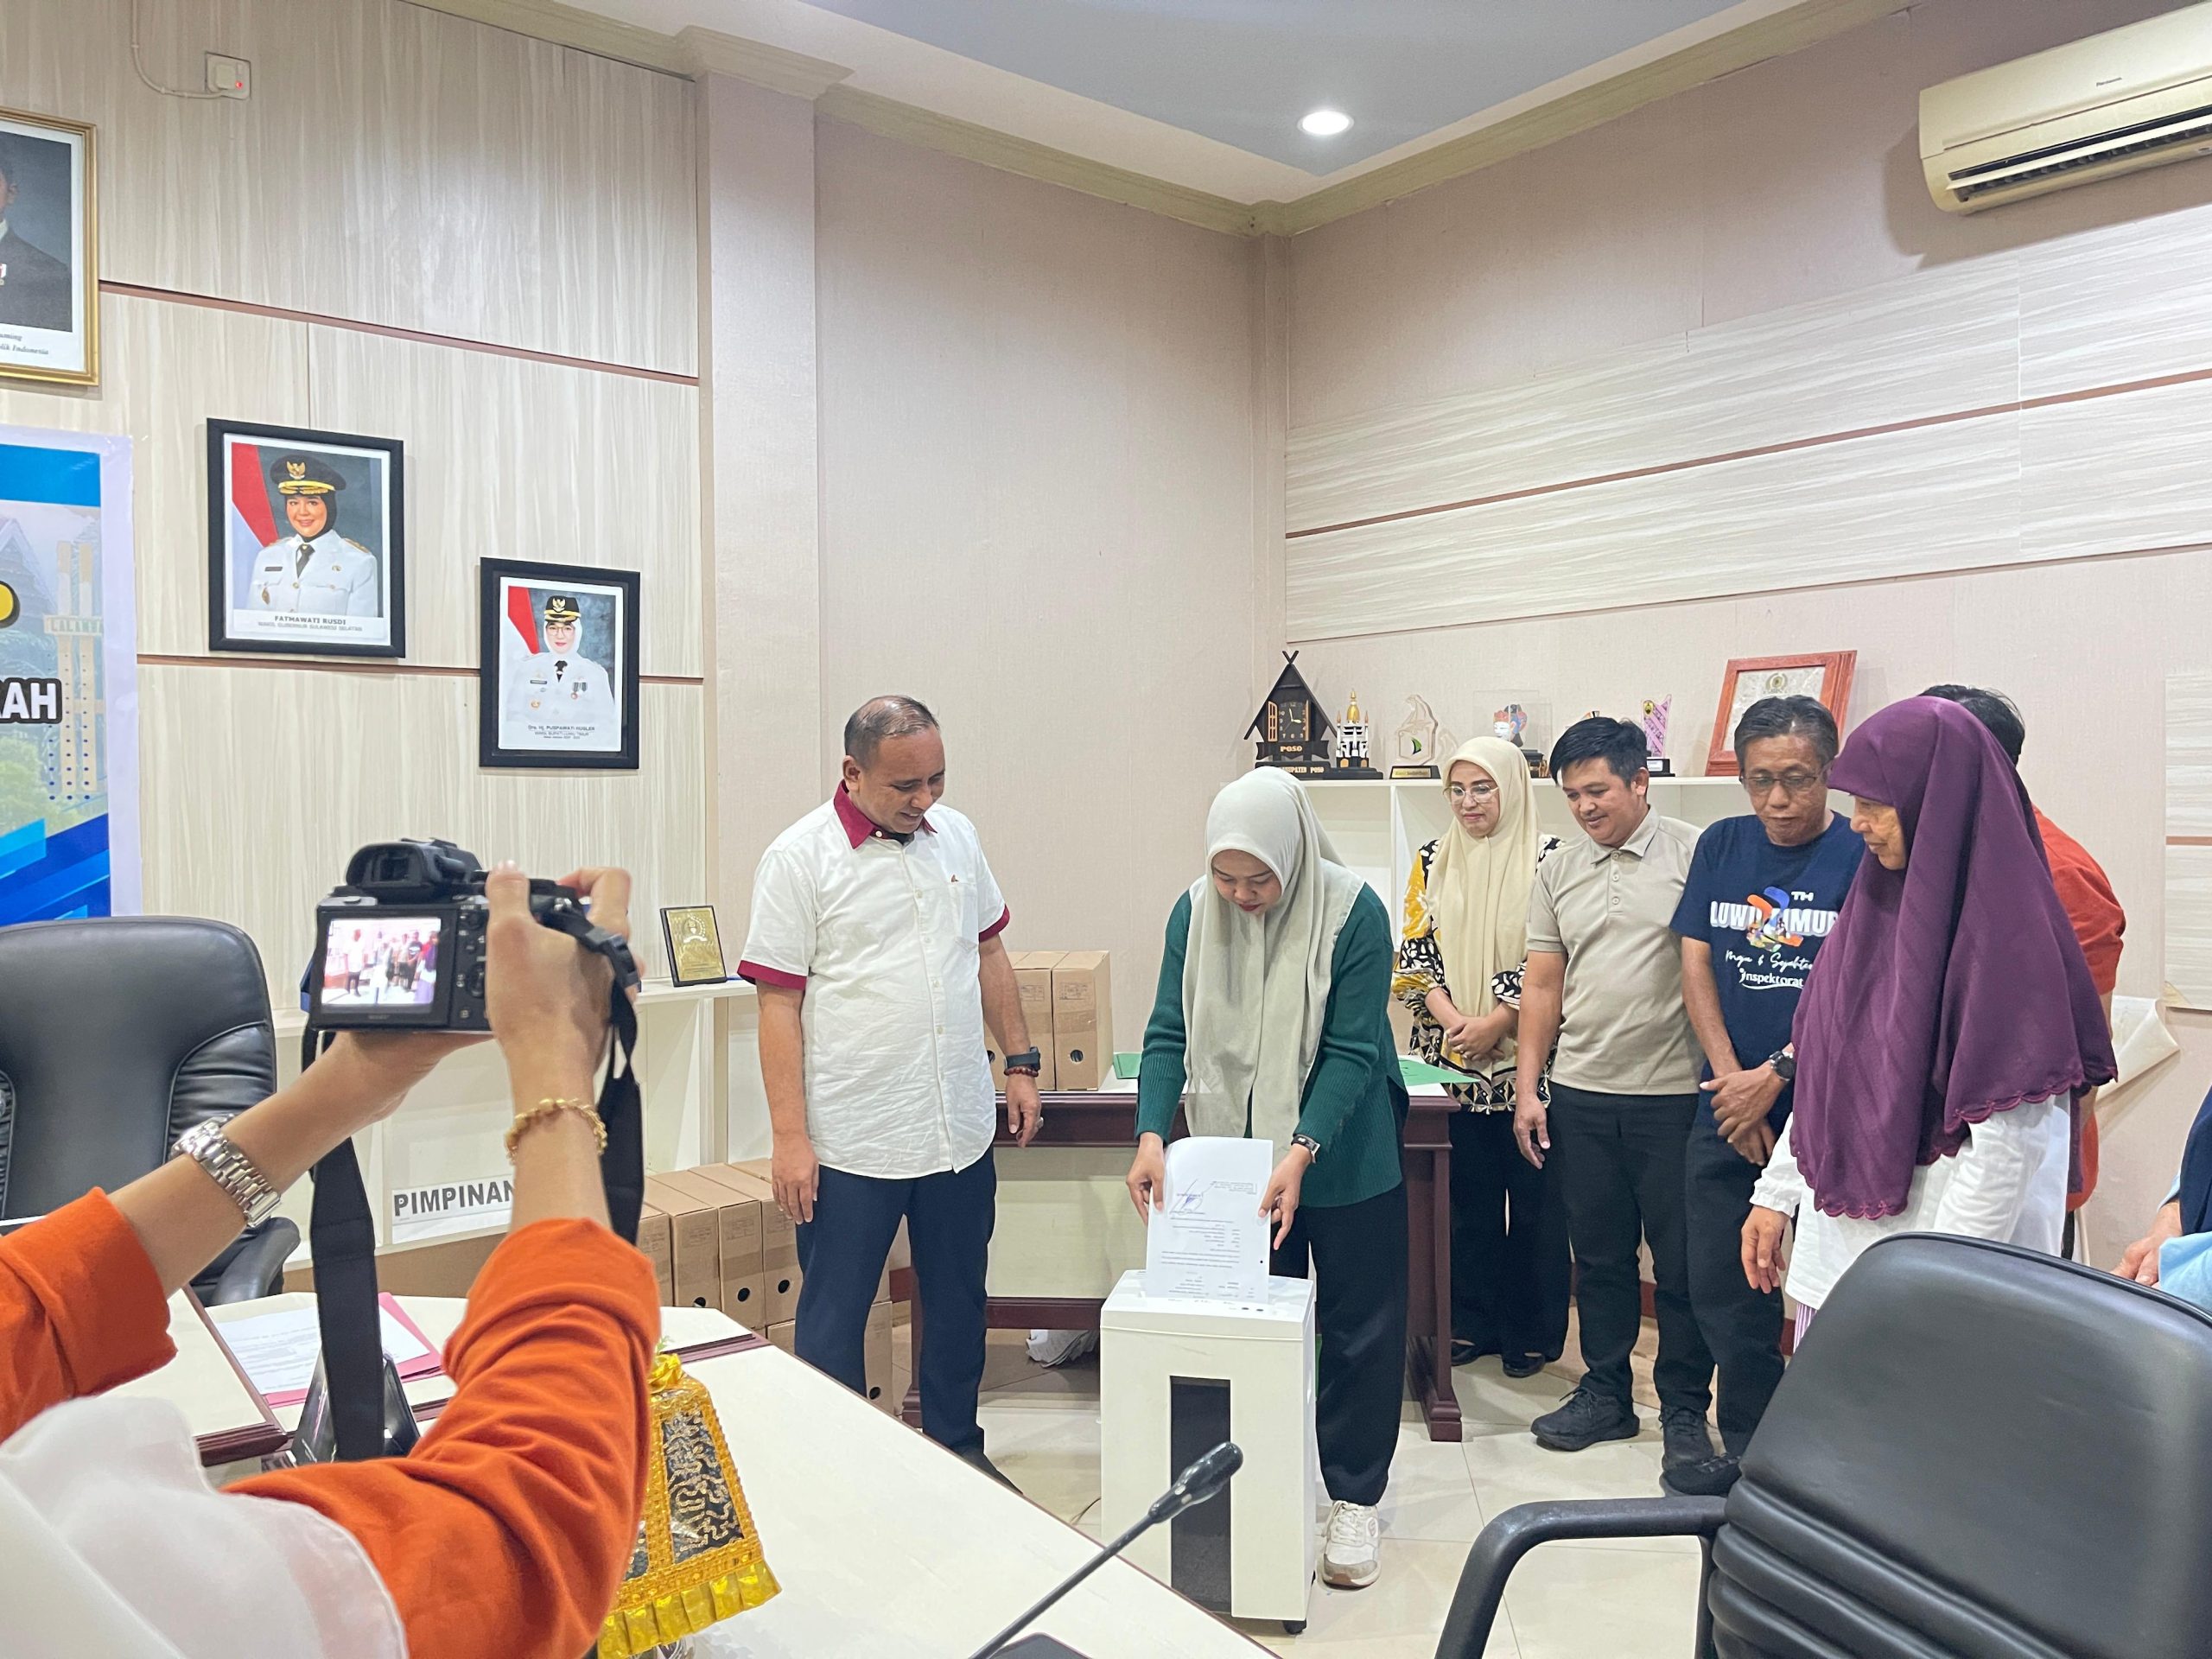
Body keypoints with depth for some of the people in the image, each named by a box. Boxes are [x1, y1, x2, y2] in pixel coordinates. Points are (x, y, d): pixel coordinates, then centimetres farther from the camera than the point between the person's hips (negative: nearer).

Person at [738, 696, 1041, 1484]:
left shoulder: (956, 835, 5)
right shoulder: (799, 858, -11)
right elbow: (779, 1005, -11)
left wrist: (1020, 1063, 11)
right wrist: (790, 1136, -14)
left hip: (961, 1131, 5)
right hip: (850, 1144, -5)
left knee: (958, 1304, 19)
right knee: (833, 1321, 7)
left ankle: (957, 1448, 37)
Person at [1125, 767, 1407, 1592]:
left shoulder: (1354, 915, -20)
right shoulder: (1195, 912, -9)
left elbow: (1351, 1053, -20)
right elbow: (1169, 1033, -8)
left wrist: (1300, 1154, -30)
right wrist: (1152, 1135, -22)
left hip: (1343, 1161, -3)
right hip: (1236, 1156, 3)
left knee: (1358, 1329, 8)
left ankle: (1355, 1498, 25)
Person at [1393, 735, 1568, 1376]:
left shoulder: (1548, 860, -3)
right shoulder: (1433, 863, 9)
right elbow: (1415, 952, 5)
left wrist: (1495, 1022, -15)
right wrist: (1452, 1020, -9)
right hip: (1451, 1058, 3)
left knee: (1535, 1198, 4)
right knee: (1467, 1196, 10)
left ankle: (1532, 1333, 18)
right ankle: (1472, 1323, 23)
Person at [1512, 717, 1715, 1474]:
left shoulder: (1694, 855, -5)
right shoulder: (1558, 871, 9)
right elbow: (1542, 986, 10)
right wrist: (1528, 1090, 7)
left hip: (1674, 1093, -4)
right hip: (1581, 1096, 4)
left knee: (1682, 1261, 6)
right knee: (1599, 1255, 14)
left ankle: (1684, 1410, 22)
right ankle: (1605, 1394, 28)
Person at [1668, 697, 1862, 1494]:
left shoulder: (1861, 855, -6)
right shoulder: (1721, 846, 8)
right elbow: (1695, 964, 6)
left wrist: (1774, 1077, -12)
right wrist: (1730, 1077, -3)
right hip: (1726, 1109, 5)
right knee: (1722, 1290, 12)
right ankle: (1751, 1448, 29)